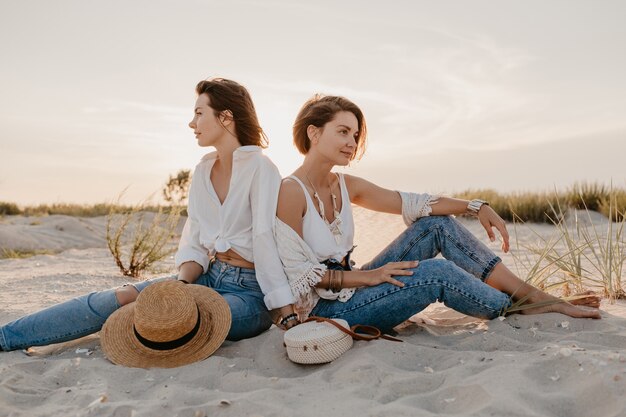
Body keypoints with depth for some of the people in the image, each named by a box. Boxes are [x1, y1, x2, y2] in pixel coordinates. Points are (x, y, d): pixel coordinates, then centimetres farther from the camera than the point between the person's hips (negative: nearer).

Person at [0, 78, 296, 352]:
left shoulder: (260, 168, -14)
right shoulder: (203, 169, 9)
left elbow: (266, 239, -21)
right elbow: (194, 242, 7)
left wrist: (289, 316, -23)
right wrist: (182, 282, -12)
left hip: (250, 292, -6)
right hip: (208, 276, 6)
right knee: (123, 297, -8)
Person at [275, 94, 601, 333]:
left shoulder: (345, 185, 6)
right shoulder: (290, 191, -18)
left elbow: (409, 203, 5)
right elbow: (298, 274, -20)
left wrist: (476, 206, -3)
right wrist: (365, 276, -20)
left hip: (351, 289, 8)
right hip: (326, 309, -8)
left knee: (437, 224, -3)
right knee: (438, 273, -22)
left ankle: (533, 294, -4)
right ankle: (521, 312, 0)